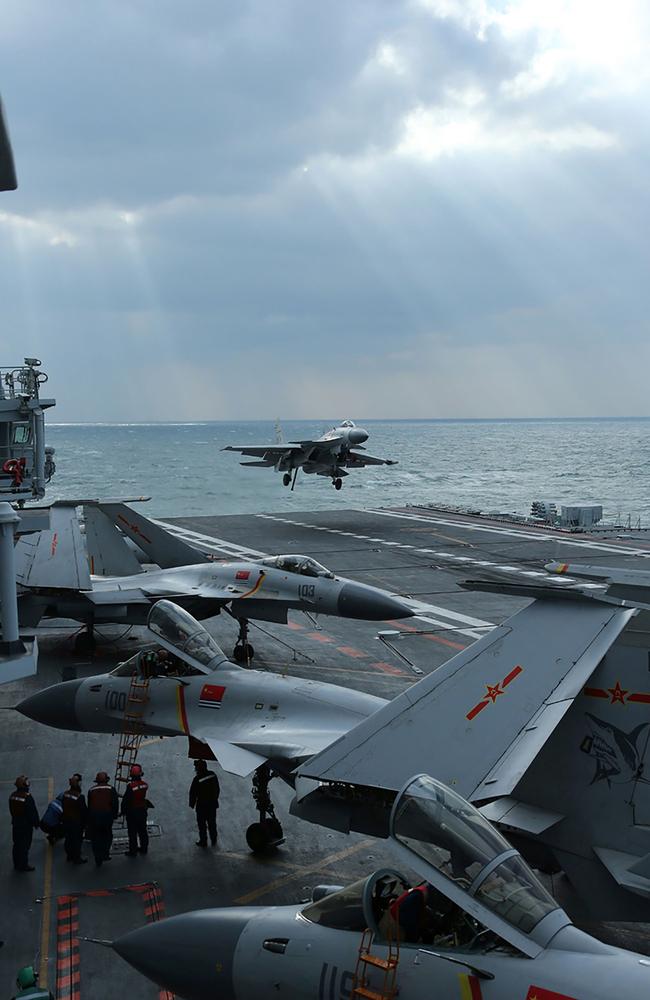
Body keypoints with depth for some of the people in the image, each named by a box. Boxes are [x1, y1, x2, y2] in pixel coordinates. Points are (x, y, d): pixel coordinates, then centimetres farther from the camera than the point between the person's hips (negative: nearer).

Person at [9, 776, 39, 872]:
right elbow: (33, 813, -19)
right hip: (26, 825, -7)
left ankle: (17, 864, 29)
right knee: (25, 846, 5)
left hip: (16, 824, 7)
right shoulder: (27, 798, -25)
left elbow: (12, 810, 8)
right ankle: (23, 865, 13)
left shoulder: (12, 796, -4)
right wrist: (36, 823, -5)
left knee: (17, 844, 18)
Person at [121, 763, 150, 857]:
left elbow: (125, 800, -18)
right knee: (142, 830, 19)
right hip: (143, 810, 6)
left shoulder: (130, 786, -25)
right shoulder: (145, 784, -7)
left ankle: (133, 851, 12)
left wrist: (123, 811, -4)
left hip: (132, 812, -6)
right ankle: (144, 848, 31)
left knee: (132, 832, 5)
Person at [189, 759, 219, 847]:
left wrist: (192, 804, -1)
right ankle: (213, 840, 30)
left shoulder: (197, 779, -23)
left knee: (202, 824, 11)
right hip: (213, 804, 5)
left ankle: (203, 841, 20)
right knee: (212, 823, 19)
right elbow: (217, 789, 6)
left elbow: (193, 793, -15)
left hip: (202, 805, -5)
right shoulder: (213, 775, -6)